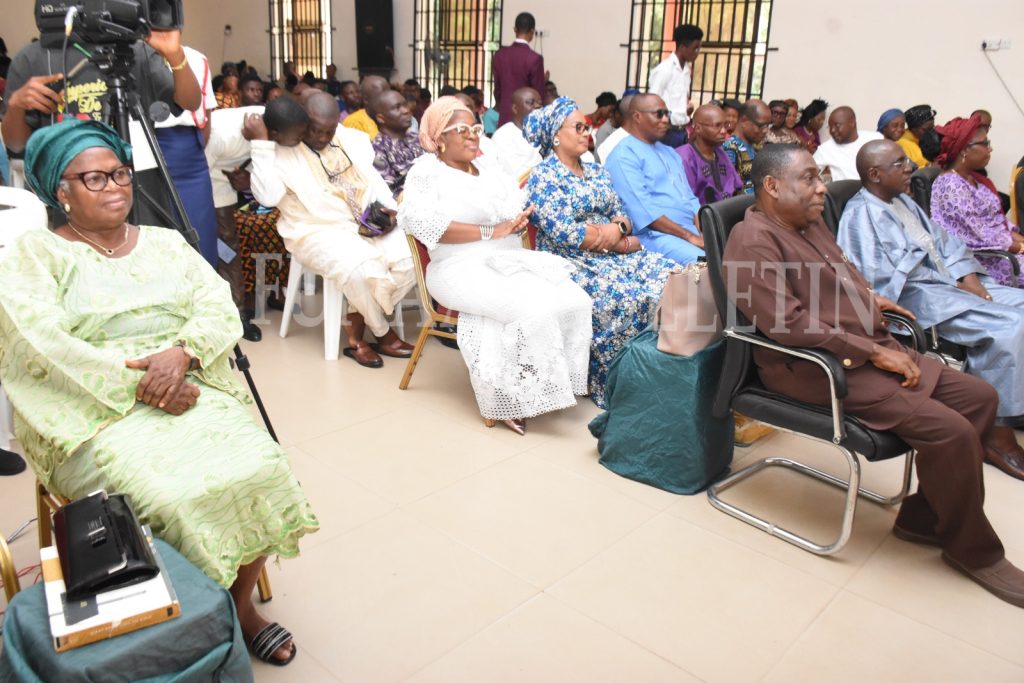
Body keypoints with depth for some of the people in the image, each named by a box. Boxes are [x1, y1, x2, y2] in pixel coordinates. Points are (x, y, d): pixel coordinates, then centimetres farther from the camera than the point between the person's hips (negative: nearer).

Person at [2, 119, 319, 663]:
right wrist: (137, 381, -18)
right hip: (97, 415, -3)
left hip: (191, 390, 4)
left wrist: (182, 353, -15)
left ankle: (240, 601, -1)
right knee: (176, 497, -30)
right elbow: (44, 345, -9)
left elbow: (219, 307, 6)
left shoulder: (165, 242, 18)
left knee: (260, 470, -24)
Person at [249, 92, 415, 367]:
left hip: (369, 225, 6)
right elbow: (267, 196, -19)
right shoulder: (282, 149, -5)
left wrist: (388, 209, -2)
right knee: (362, 268, -34)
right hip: (318, 231, -6)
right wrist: (261, 143, -22)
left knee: (408, 257, -19)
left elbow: (374, 178, 18)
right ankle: (383, 333, -4)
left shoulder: (353, 140, 13)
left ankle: (356, 328, -6)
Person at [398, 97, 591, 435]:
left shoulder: (488, 169, 20)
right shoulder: (427, 172, 1)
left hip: (513, 261, 7)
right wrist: (489, 232, -17)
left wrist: (520, 220, -6)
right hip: (465, 268, -6)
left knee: (576, 302, -17)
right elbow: (420, 222, -16)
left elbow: (522, 210, 21)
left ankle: (556, 384, -5)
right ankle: (511, 397, -13)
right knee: (536, 309, -30)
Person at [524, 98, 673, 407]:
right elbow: (563, 234, -17)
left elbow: (621, 214, 15)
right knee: (626, 297, -32)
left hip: (613, 253, 7)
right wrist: (625, 243, -11)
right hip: (572, 263, -7)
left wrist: (618, 228, -12)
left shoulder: (596, 171, 18)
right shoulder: (543, 176, -6)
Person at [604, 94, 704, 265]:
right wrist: (688, 236, -17)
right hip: (655, 234, -8)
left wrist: (702, 233, 0)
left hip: (692, 231, 8)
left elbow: (689, 198, 20)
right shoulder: (624, 155, -4)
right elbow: (643, 209, -15)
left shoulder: (669, 152, 24)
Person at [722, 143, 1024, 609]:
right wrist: (874, 353, -20)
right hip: (818, 368, -10)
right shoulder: (754, 242, -16)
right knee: (949, 429, -19)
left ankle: (924, 516, 11)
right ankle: (974, 550, 5)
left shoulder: (810, 224, 15)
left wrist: (870, 299, 9)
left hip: (871, 350, 10)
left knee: (979, 396, 4)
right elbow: (790, 324, -25)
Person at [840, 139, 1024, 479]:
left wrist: (968, 276, 2)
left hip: (953, 283, 10)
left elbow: (942, 241, 20)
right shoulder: (861, 213, -9)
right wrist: (951, 282, -14)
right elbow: (880, 274, -19)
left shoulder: (903, 201, 21)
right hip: (915, 295, -10)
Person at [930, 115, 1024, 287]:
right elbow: (978, 235, -20)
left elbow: (999, 219, 13)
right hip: (981, 260, -9)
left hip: (1001, 250, 9)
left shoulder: (974, 178, 12)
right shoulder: (951, 185, -18)